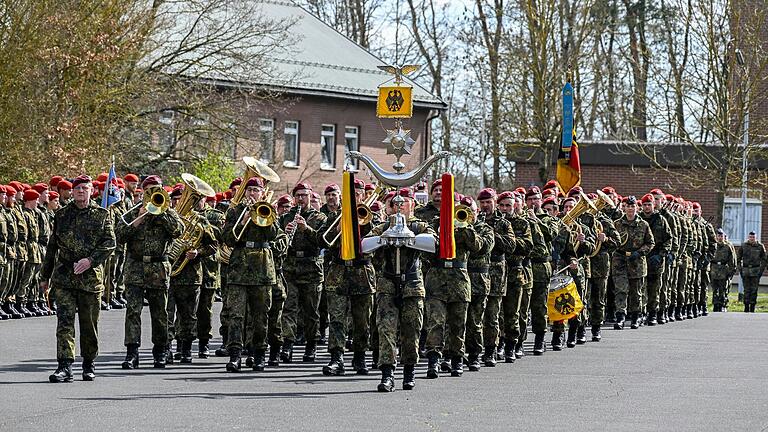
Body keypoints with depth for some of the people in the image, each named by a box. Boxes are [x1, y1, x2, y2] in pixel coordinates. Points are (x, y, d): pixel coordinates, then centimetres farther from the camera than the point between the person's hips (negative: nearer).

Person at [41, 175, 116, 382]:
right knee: (65, 321, -11)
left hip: (91, 277, -1)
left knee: (89, 324, 8)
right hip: (64, 277, 1)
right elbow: (52, 246, 16)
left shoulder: (102, 215, 5)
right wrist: (45, 276, 18)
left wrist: (90, 259, -18)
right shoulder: (61, 215, 10)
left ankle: (89, 365, 24)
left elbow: (110, 242, -4)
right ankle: (65, 366, -16)